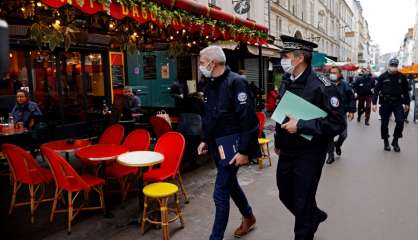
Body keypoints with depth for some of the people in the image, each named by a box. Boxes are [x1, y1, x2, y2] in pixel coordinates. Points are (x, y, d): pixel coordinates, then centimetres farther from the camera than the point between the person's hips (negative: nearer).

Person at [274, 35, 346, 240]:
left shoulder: (322, 86, -18)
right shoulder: (286, 83, 4)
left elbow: (337, 123, -22)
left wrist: (301, 125, -27)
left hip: (309, 155, -7)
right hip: (287, 152, 7)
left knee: (303, 202, 6)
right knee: (286, 195, 20)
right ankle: (315, 215, 48)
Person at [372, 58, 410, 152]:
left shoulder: (401, 77, 1)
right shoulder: (383, 77, -3)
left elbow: (406, 91, 9)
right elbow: (376, 90, -2)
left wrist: (406, 103, 10)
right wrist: (374, 103, -7)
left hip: (398, 103, 1)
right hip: (385, 103, -1)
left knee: (400, 122, -9)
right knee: (384, 123, 4)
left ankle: (395, 141, 10)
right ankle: (386, 142, 21)